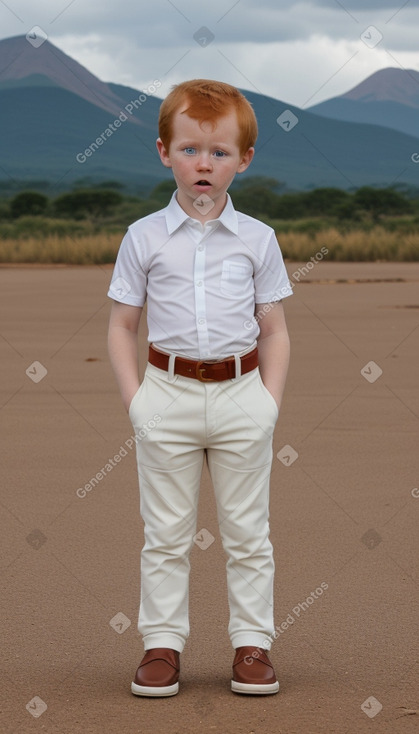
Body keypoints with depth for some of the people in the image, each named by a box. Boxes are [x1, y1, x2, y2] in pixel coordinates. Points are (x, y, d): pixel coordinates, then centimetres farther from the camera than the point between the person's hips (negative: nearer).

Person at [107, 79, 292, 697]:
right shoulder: (145, 237, 1)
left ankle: (252, 644, 17)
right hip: (169, 395, 0)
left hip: (242, 395, 0)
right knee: (166, 533, 7)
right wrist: (134, 396, -5)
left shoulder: (257, 239, 2)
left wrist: (271, 400, -3)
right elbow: (122, 325, 4)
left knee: (247, 531, 8)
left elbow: (274, 330, 6)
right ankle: (162, 644, 16)